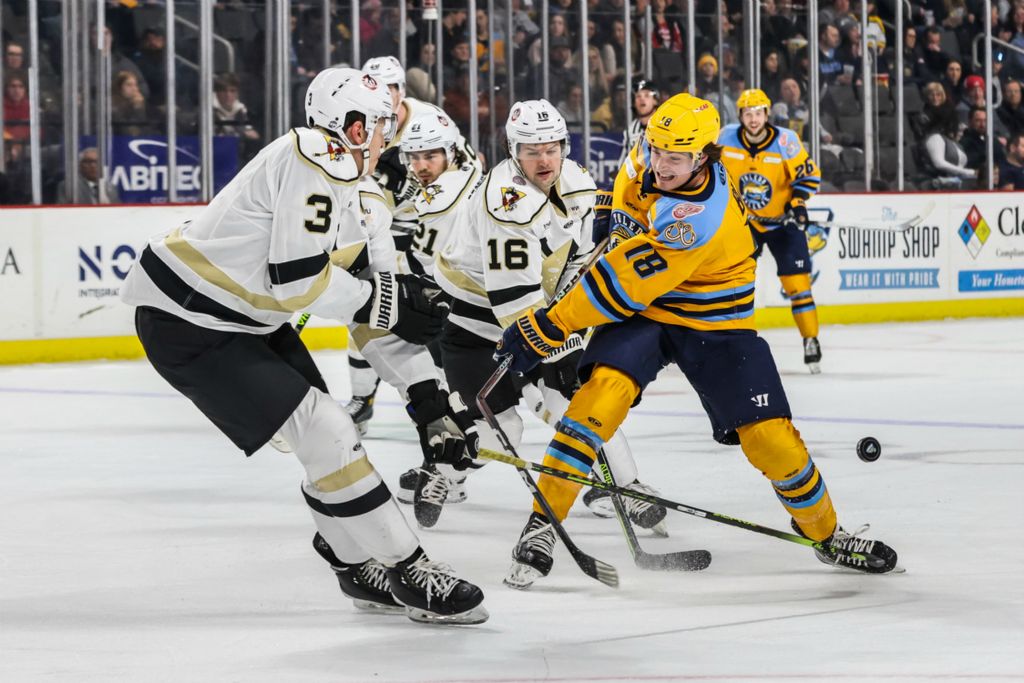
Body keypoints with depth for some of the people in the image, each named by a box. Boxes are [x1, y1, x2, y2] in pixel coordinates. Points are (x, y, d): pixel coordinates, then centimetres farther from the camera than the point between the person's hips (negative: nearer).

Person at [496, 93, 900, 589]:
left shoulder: (699, 217, -33)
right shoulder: (648, 160, -11)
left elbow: (623, 286, -34)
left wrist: (548, 327, -31)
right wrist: (619, 215, 9)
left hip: (714, 323, -4)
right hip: (642, 310, 5)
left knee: (769, 435, -7)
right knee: (604, 390, -24)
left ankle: (826, 535, 20)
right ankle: (543, 519, -21)